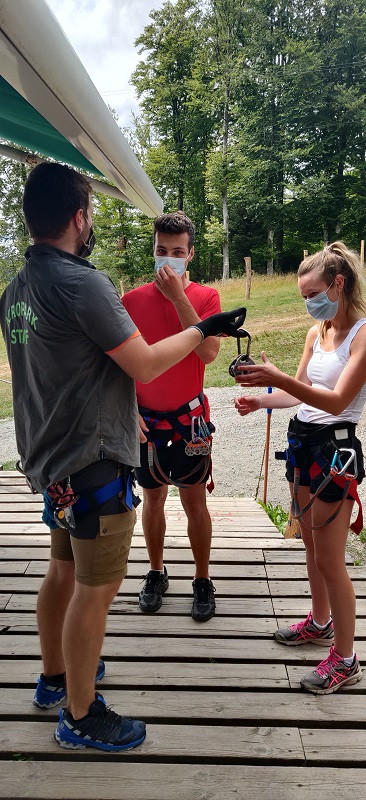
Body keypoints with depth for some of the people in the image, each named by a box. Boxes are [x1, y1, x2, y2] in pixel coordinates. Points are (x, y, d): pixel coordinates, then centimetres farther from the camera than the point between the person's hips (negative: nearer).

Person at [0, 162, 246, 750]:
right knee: (96, 589, 5)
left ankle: (54, 677, 41)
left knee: (64, 571, 22)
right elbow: (146, 365, -18)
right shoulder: (83, 283, -21)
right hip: (93, 461, -9)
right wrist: (203, 328, -3)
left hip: (51, 457, 9)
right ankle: (81, 717, 22)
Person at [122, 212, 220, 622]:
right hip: (146, 419, 2)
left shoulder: (205, 297, -6)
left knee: (194, 501, 6)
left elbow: (209, 352, -21)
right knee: (153, 498, 14)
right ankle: (156, 573, 33)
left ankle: (203, 581, 24)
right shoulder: (132, 300, -2)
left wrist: (178, 296, -23)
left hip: (189, 417, -1)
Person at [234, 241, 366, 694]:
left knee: (330, 561, 1)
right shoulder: (316, 333, 9)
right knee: (311, 544, 20)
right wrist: (262, 400, -4)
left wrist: (277, 378, -36)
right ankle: (320, 623, 41)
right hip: (301, 441, 8)